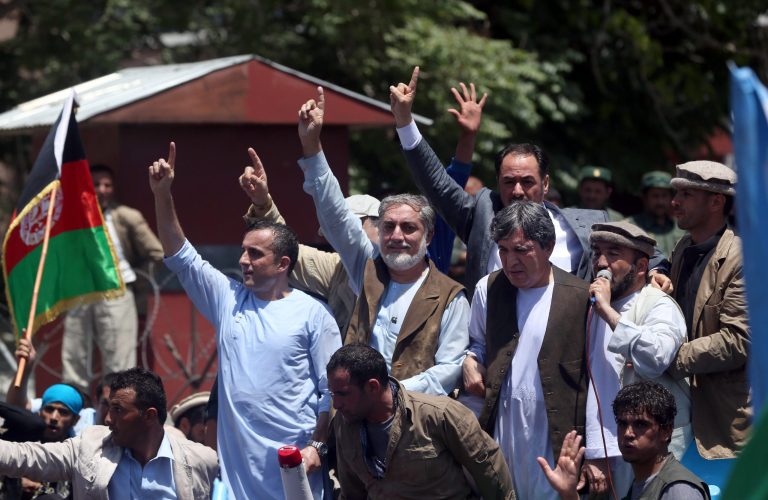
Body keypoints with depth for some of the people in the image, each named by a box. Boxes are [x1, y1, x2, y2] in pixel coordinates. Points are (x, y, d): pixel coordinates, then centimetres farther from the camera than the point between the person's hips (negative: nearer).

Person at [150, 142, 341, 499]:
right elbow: (181, 258, 7)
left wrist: (318, 445, -8)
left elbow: (331, 389, -3)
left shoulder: (312, 314, -1)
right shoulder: (228, 299, 10)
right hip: (237, 458, 4)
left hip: (294, 458, -4)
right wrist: (163, 196, -2)